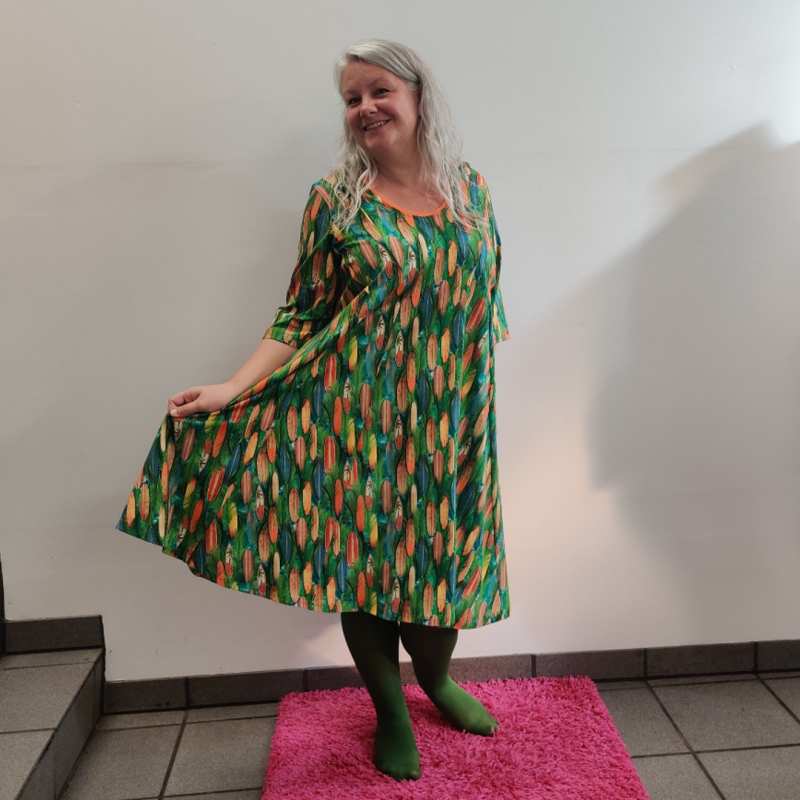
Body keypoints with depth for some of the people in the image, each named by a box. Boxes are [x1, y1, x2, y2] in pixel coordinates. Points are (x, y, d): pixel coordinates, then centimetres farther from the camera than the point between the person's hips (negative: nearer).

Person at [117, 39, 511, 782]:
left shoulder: (469, 187, 5)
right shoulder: (334, 198, -3)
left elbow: (487, 294, 13)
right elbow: (301, 317, -3)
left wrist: (476, 402, 12)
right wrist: (233, 388, -15)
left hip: (449, 415, 3)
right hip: (359, 412, -2)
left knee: (445, 550, 9)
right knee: (364, 551, 5)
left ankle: (437, 678, 41)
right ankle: (390, 712, 31)